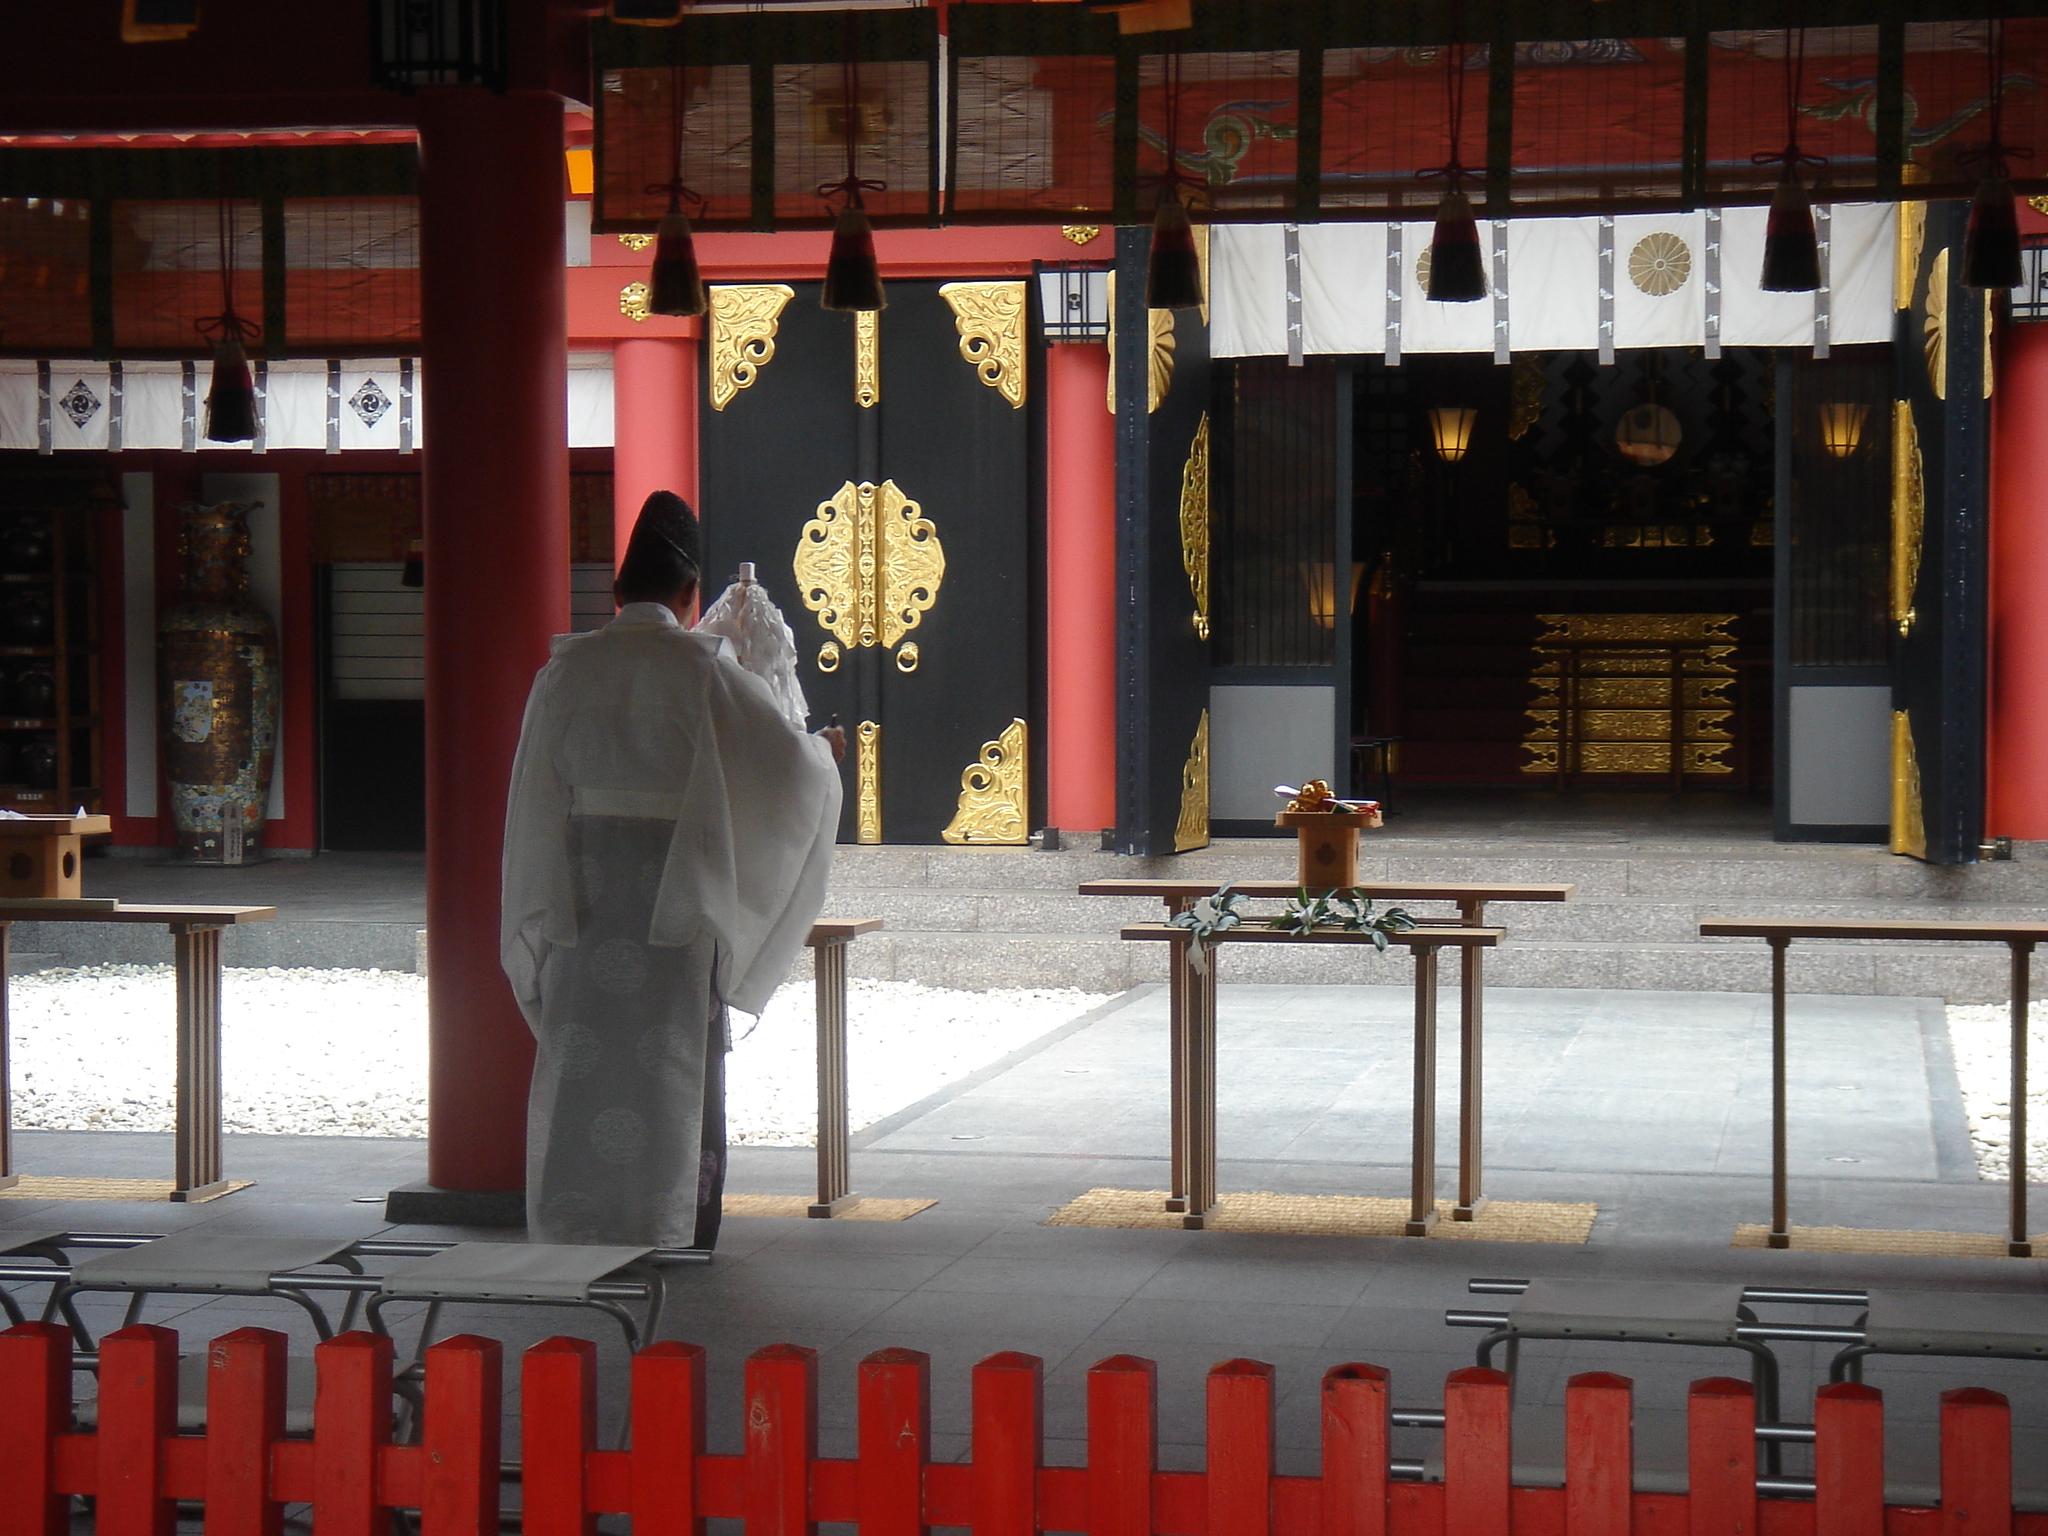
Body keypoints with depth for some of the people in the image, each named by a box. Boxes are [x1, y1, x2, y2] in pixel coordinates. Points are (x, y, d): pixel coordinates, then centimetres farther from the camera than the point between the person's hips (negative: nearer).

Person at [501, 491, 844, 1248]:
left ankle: (572, 1220, 12)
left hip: (586, 890, 3)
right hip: (677, 892, -2)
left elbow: (537, 796, 2)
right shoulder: (703, 668, -6)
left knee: (580, 1058, 8)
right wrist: (825, 749, 18)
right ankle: (666, 1224, 7)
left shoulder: (567, 669, 3)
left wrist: (542, 915, 6)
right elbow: (787, 756, -5)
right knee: (671, 1056, 4)